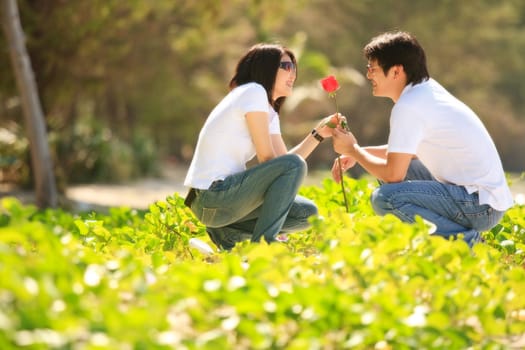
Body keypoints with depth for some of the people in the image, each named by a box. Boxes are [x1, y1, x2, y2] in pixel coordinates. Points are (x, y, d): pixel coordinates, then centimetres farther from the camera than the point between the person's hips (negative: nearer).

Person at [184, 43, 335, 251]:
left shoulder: (270, 113, 20)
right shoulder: (254, 92, -9)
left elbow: (284, 161, 9)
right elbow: (267, 159, -11)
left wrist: (318, 134, 3)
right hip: (212, 197, -10)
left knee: (307, 214, 9)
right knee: (295, 164, -17)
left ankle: (228, 233, 7)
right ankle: (262, 242, -16)